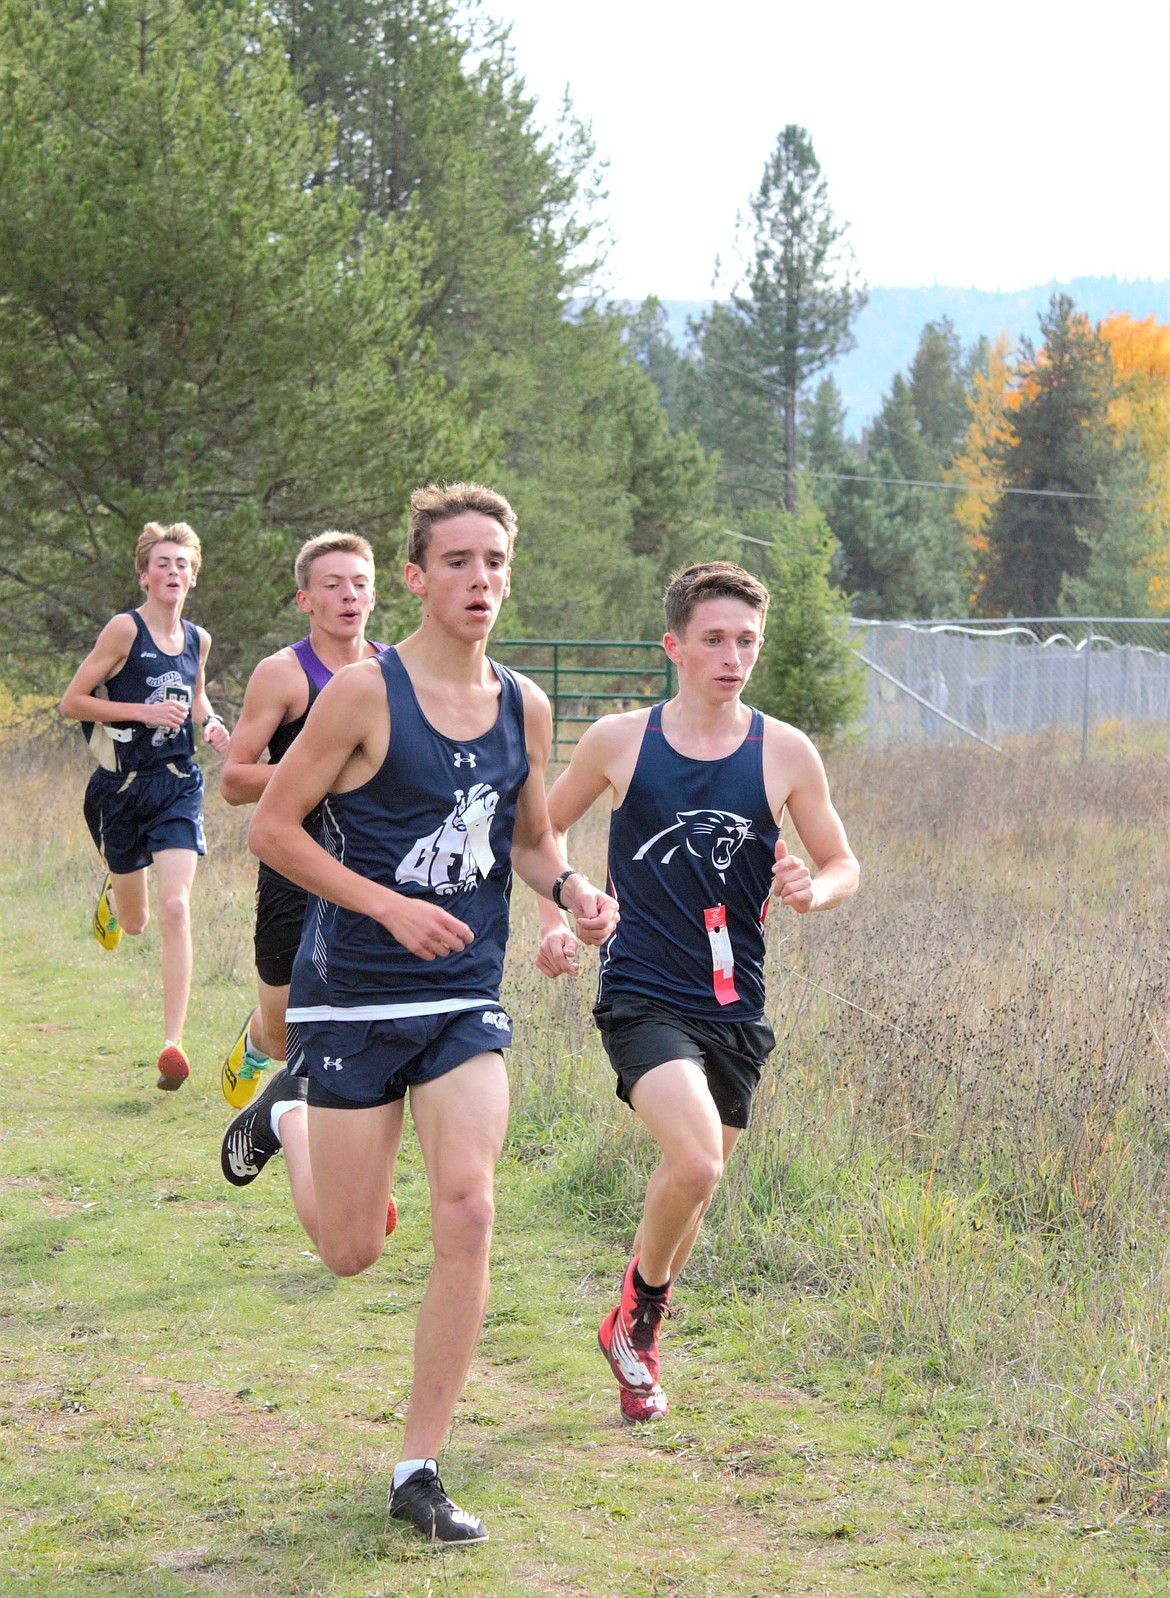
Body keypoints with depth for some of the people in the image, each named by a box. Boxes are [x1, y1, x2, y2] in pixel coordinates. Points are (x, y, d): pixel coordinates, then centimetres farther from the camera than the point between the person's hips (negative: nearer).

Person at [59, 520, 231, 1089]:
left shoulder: (197, 639, 7)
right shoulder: (125, 629, -9)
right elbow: (71, 702, -10)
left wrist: (209, 722, 6)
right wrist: (144, 712, -18)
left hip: (178, 786, 2)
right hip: (123, 786, -2)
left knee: (175, 909, -15)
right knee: (134, 923, 12)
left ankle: (173, 1044, -16)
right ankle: (112, 892, 52)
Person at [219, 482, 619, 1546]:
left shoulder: (525, 707, 6)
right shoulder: (365, 693, -11)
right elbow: (271, 825, -9)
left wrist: (572, 888, -2)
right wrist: (389, 905, -18)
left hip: (465, 1001, 4)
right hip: (354, 998, -4)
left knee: (467, 1213, -14)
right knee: (352, 1249, 4)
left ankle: (420, 1472, -2)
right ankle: (287, 1111, 39)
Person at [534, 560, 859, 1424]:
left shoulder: (786, 753, 0)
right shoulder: (619, 741, -2)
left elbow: (843, 864, 9)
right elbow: (545, 827, 14)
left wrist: (813, 890, -13)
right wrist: (554, 918, 1)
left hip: (733, 1004, 3)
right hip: (642, 992, -3)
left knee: (696, 1177, 12)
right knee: (696, 1164, -24)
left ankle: (635, 1333, 38)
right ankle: (641, 1306, 4)